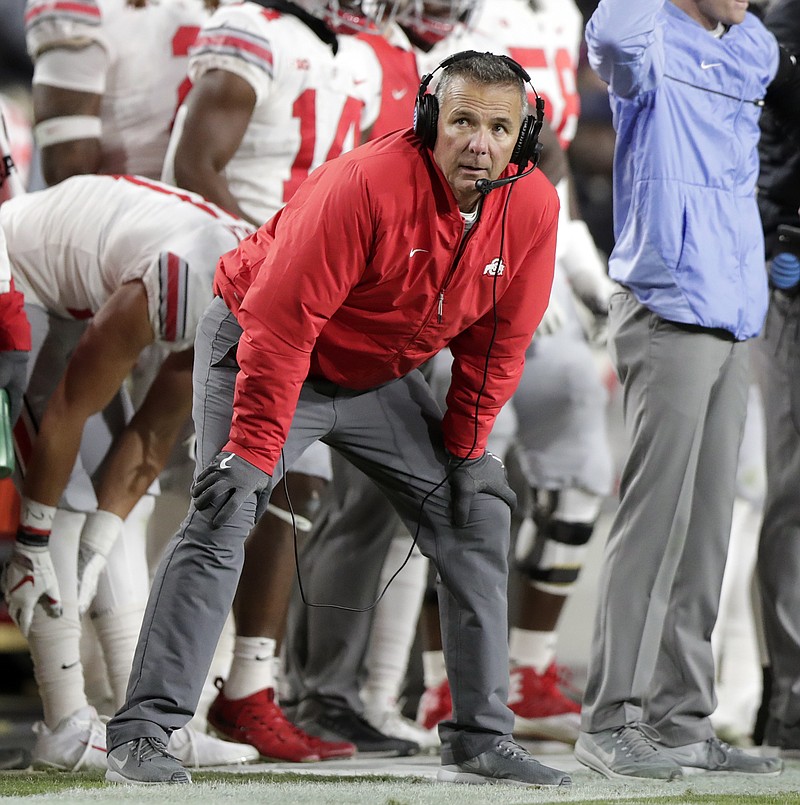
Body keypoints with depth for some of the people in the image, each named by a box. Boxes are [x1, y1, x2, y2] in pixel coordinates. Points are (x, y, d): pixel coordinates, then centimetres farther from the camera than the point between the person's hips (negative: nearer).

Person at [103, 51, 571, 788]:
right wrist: (252, 451, -31)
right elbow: (282, 321, -30)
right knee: (222, 517, -20)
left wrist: (464, 450, -1)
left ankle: (481, 742, 9)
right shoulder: (366, 185, -33)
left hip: (381, 377, 6)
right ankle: (141, 737, -20)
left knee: (475, 518, 2)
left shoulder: (533, 210, -14)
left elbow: (497, 341, -1)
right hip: (261, 351, -6)